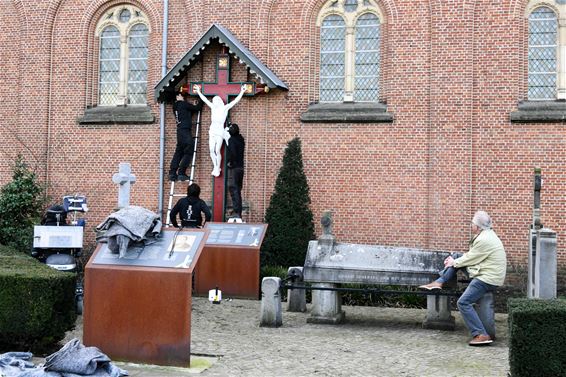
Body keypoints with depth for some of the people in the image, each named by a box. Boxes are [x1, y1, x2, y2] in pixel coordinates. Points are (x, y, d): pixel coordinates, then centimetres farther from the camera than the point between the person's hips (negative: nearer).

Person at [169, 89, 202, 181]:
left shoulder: (176, 106, 19)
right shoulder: (183, 104, -6)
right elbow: (197, 108, 1)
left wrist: (193, 106, 22)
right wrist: (200, 103, 19)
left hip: (180, 131, 9)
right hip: (185, 131, -9)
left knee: (178, 153, 11)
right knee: (188, 153, -5)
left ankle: (172, 174, 9)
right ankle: (181, 173, -9)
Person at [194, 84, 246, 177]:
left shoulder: (225, 108, 2)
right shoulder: (213, 107, 13)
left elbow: (235, 101, -4)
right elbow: (204, 99, 22)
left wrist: (242, 92, -9)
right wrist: (199, 92, 28)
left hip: (220, 131, -4)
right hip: (212, 130, 5)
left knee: (217, 150, -10)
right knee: (211, 150, -2)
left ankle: (217, 168, -2)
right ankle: (215, 167, 7)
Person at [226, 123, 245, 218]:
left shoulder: (232, 140, -13)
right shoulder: (241, 139, 10)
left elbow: (233, 152, -24)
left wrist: (229, 162, -12)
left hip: (233, 167, -8)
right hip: (240, 167, 8)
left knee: (233, 190, -8)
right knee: (238, 191, 12)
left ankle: (237, 213, -13)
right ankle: (239, 213, 14)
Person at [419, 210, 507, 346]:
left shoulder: (484, 240, -23)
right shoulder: (487, 234, 10)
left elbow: (470, 259, -13)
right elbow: (471, 255, 18)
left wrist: (454, 263, 4)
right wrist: (455, 261, 10)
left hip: (488, 278, -11)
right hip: (486, 273, 11)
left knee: (463, 302, -17)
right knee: (455, 258, 13)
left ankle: (482, 335, -18)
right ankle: (439, 282, 15)